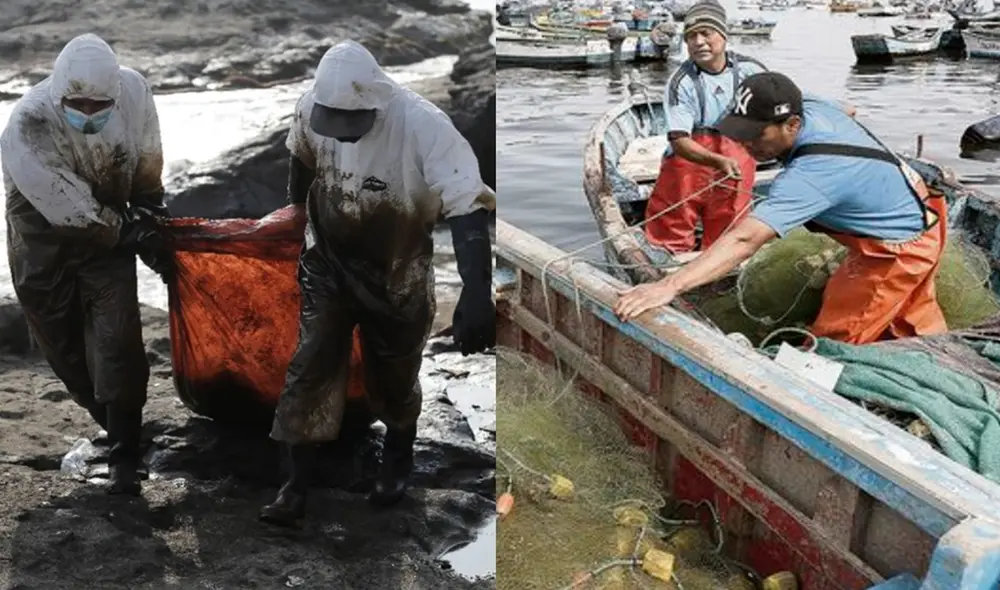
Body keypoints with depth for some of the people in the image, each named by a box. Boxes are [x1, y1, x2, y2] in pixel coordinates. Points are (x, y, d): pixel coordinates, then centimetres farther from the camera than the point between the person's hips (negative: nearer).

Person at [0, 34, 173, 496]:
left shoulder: (133, 89, -22)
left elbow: (146, 155, 0)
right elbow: (72, 211, -26)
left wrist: (148, 208, 9)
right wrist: (135, 236, -17)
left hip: (109, 229, 1)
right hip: (45, 242, -1)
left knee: (117, 341, -8)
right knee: (64, 347, 9)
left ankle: (124, 454, 3)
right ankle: (117, 428, 31)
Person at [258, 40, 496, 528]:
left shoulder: (424, 126, -31)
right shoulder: (311, 107, -15)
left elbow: (468, 207, -39)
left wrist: (476, 292, -52)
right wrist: (299, 210, 26)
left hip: (396, 277, -3)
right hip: (328, 265, 3)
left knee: (393, 380, 13)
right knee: (309, 369, -1)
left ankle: (397, 461, 42)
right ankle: (296, 485, 13)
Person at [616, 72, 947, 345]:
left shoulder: (811, 173, -40)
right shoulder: (813, 106, -14)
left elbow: (744, 241, -50)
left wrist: (669, 287, -57)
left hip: (902, 249, -10)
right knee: (915, 330, 28)